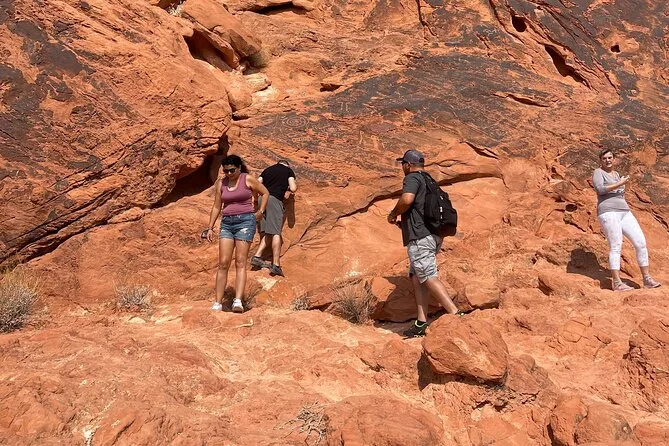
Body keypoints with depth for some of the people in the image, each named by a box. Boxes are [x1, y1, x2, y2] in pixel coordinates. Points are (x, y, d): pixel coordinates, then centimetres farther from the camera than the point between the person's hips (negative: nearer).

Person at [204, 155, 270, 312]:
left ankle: (238, 301, -19)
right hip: (226, 223, 4)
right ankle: (218, 303, -2)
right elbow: (216, 207, 15)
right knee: (223, 263, -4)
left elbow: (265, 193, 12)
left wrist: (260, 211, 3)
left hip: (245, 221, -3)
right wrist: (210, 228, 11)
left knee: (240, 262, -10)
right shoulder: (221, 183, 10)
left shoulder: (248, 179, 0)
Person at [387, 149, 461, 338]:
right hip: (433, 235, 10)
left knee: (429, 277, -13)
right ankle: (421, 322, 3)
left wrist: (393, 214, -5)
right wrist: (405, 222, 30)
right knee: (416, 277, 8)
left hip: (420, 237, -10)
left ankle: (455, 314, -20)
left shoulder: (412, 178, -4)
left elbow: (407, 199, -23)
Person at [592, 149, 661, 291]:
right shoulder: (598, 172, 3)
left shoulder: (616, 173, 25)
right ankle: (616, 283, -14)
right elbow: (600, 189, -16)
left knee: (641, 243, -2)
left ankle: (647, 279, 4)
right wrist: (620, 183, -11)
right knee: (616, 246, -15)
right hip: (608, 212, -7)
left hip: (624, 212, 7)